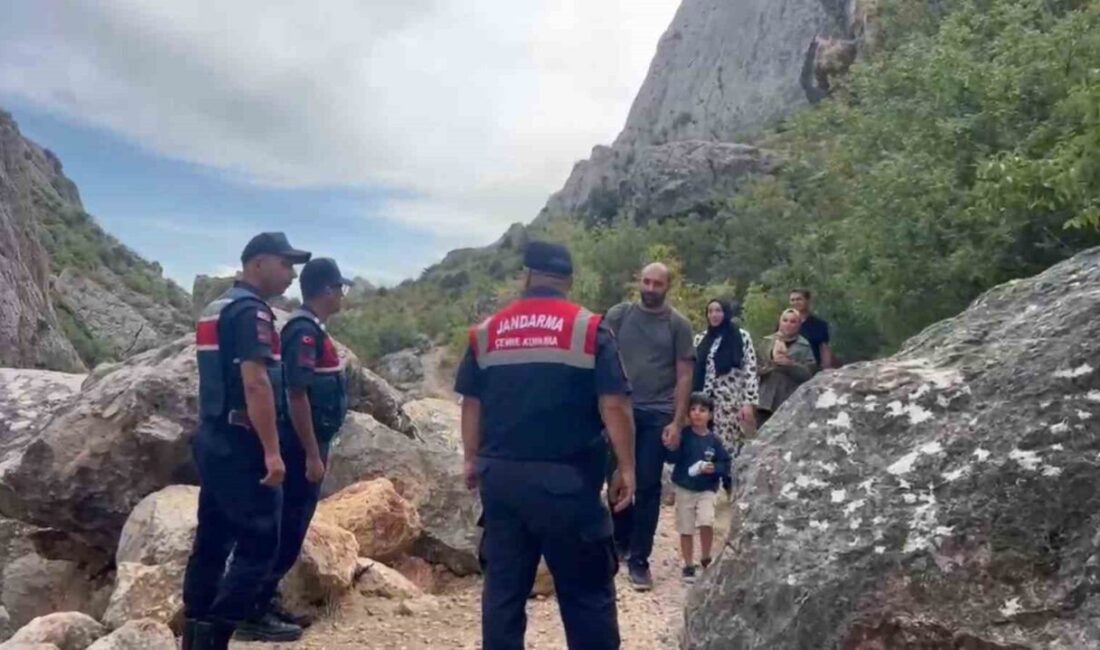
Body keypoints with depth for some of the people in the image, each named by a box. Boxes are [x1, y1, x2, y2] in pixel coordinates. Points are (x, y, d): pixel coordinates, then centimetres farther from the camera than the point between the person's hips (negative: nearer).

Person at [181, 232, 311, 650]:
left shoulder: (217, 308, 17)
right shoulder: (251, 311, -14)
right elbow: (255, 383, -24)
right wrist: (272, 450, -24)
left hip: (213, 438, 10)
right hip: (240, 444, -10)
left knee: (213, 540, 13)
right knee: (259, 542, -6)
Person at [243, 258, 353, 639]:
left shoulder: (311, 329, 13)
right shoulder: (304, 331, -18)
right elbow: (296, 394, -23)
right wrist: (312, 454, -22)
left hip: (307, 445, 10)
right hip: (301, 448, -10)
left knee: (290, 528, 15)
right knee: (287, 531, -4)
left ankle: (266, 601, 24)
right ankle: (254, 614, 4)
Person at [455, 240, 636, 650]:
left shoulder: (486, 331, 6)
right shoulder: (589, 329, -5)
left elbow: (471, 404, 8)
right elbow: (614, 406, -10)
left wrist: (473, 459, 19)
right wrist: (626, 468, -3)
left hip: (501, 476, 4)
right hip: (566, 479, -3)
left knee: (503, 586, 12)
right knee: (586, 592, 5)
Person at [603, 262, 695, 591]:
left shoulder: (678, 324, 0)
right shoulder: (618, 315, 2)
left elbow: (684, 375, 1)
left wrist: (677, 422, -5)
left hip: (657, 415, -1)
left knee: (648, 486, 2)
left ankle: (639, 559, 10)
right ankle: (621, 541, 30)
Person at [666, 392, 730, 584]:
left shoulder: (714, 440, -4)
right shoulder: (683, 434, -7)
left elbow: (726, 464, 0)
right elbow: (672, 458, -11)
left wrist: (714, 469, -18)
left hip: (707, 489, 0)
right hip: (684, 488, 0)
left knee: (706, 523, -18)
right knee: (686, 530, 6)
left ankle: (705, 559, 6)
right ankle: (689, 566, 23)